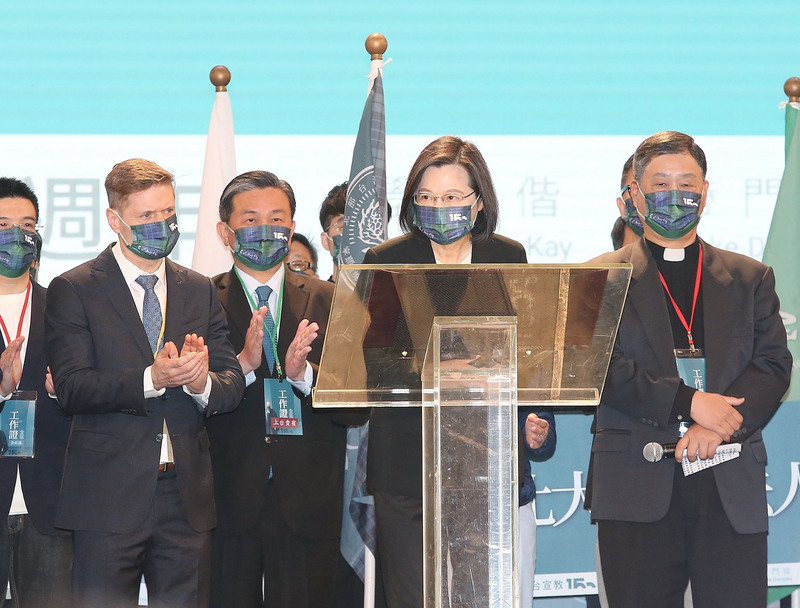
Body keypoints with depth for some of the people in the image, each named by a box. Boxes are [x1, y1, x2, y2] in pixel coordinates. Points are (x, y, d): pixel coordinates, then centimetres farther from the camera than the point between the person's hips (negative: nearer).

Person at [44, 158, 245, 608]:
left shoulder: (201, 291, 15)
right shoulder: (74, 291, 1)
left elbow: (233, 384, 9)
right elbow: (72, 388, -10)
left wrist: (203, 383, -15)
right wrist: (151, 379, -24)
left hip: (188, 497, 4)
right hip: (109, 498, -4)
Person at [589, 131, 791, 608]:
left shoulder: (751, 279, 17)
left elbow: (774, 366, 5)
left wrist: (717, 428, -13)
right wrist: (688, 402, -14)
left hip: (731, 489, 2)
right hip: (638, 484, -1)